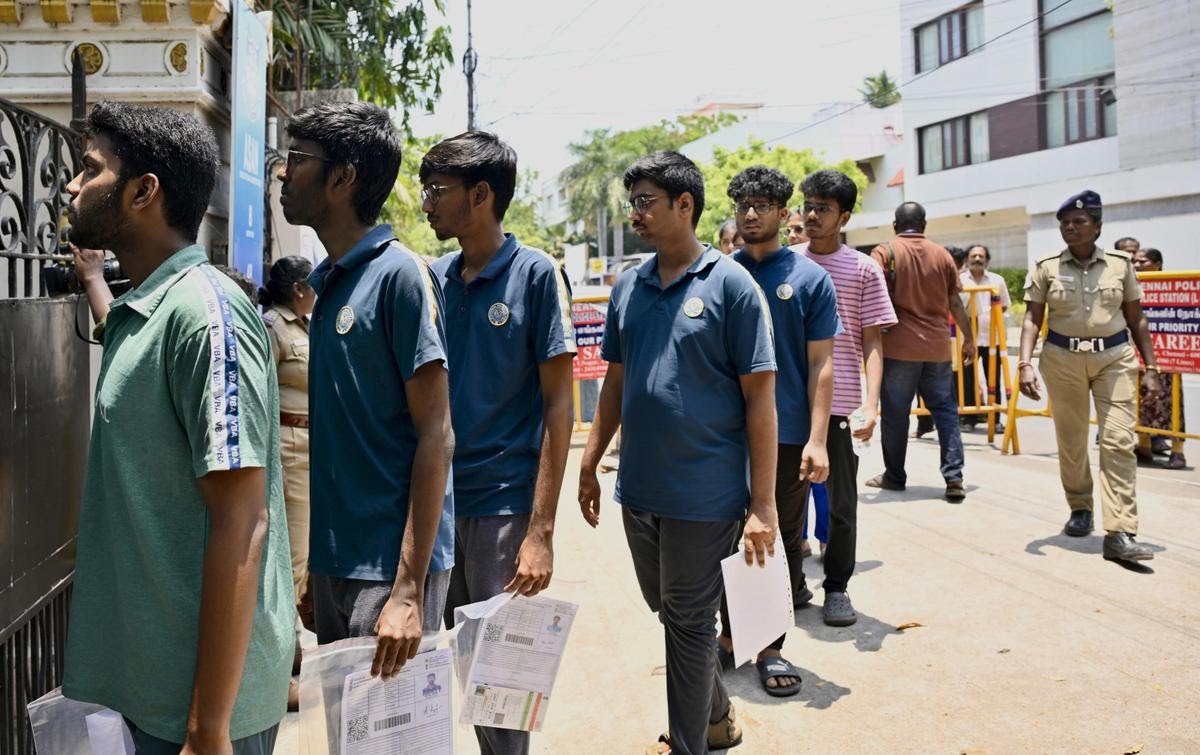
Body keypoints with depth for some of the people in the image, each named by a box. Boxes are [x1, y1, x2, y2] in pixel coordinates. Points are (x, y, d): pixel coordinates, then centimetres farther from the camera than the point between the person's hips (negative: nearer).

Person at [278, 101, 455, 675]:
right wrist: (314, 561, 17)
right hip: (334, 559, 8)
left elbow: (436, 435, -17)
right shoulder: (327, 281, 10)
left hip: (389, 565, -8)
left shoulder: (399, 274, -14)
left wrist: (409, 589, -20)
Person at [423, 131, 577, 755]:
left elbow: (558, 405, -9)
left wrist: (541, 531, -15)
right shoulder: (430, 279, 7)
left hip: (503, 504, -5)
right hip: (434, 502, 5)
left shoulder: (535, 273, -7)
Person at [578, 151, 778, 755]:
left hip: (703, 494, -6)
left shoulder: (730, 285, -10)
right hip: (638, 487, 6)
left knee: (689, 620, 7)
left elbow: (759, 397, -12)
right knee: (666, 609, 19)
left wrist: (762, 503, -14)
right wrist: (589, 466, 11)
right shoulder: (628, 287, 6)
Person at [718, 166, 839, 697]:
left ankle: (771, 645, 23)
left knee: (783, 543, 8)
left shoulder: (810, 278, -2)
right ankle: (730, 633, 29)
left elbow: (821, 364, -4)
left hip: (787, 435, -2)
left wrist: (817, 439, -12)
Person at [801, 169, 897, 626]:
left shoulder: (863, 270, 0)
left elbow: (872, 342, -2)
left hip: (839, 404, -2)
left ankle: (837, 587, 19)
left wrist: (870, 404, -13)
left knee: (841, 502, 5)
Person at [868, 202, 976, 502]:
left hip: (899, 345, -3)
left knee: (895, 413, 6)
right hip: (937, 347, 3)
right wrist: (968, 339, 18)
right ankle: (954, 478, 2)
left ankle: (894, 476, 15)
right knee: (945, 409, 9)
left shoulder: (885, 252, -1)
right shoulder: (942, 255, 8)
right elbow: (955, 303, 9)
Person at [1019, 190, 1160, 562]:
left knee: (1119, 442, -9)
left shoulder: (1120, 264, 4)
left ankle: (1120, 534, -11)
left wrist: (1150, 368, 5)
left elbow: (1136, 318, 8)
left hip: (1115, 358, 0)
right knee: (1071, 442, 10)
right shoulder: (1046, 268, 1)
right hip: (1062, 360, 0)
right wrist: (1025, 364, -14)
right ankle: (1080, 509, 33)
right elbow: (1032, 320, -1)